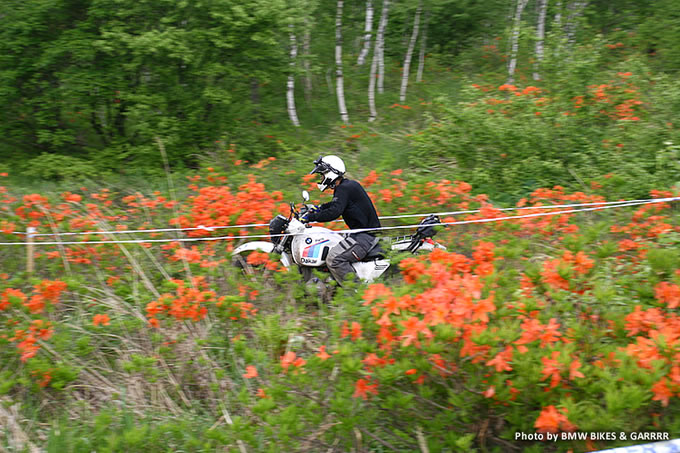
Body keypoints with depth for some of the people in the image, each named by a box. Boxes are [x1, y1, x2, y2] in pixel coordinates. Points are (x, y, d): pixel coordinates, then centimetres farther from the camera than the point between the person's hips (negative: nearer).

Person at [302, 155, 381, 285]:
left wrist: (310, 217, -23)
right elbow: (336, 203, 36)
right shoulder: (349, 184, 16)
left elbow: (334, 212, -29)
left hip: (364, 235, -11)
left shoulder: (343, 189, -16)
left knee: (333, 259, -20)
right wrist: (320, 208, 31)